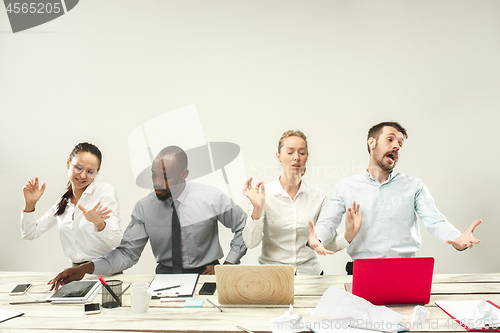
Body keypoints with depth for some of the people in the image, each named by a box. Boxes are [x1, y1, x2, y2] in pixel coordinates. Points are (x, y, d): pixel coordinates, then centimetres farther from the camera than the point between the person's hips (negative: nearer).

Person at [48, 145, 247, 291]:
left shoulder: (212, 199, -10)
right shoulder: (144, 208, -4)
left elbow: (244, 227, 4)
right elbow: (127, 253, -3)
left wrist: (228, 265, -6)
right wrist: (87, 268, -18)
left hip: (205, 275, -2)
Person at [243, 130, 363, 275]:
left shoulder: (317, 196, 5)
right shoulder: (264, 193, -3)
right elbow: (251, 242, -10)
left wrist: (348, 236, -9)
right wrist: (257, 210, -23)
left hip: (310, 272, 3)